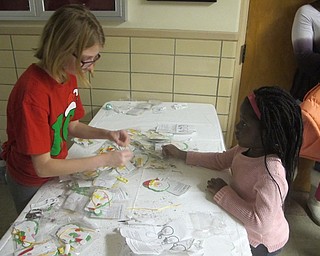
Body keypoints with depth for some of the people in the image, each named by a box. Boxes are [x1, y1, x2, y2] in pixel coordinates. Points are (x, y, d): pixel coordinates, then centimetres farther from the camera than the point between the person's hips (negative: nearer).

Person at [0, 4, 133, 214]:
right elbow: (43, 167, -30)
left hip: (58, 170, 6)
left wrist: (107, 134, -15)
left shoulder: (68, 75, -10)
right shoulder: (33, 92, -34)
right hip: (32, 183, -6)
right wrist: (105, 160, -30)